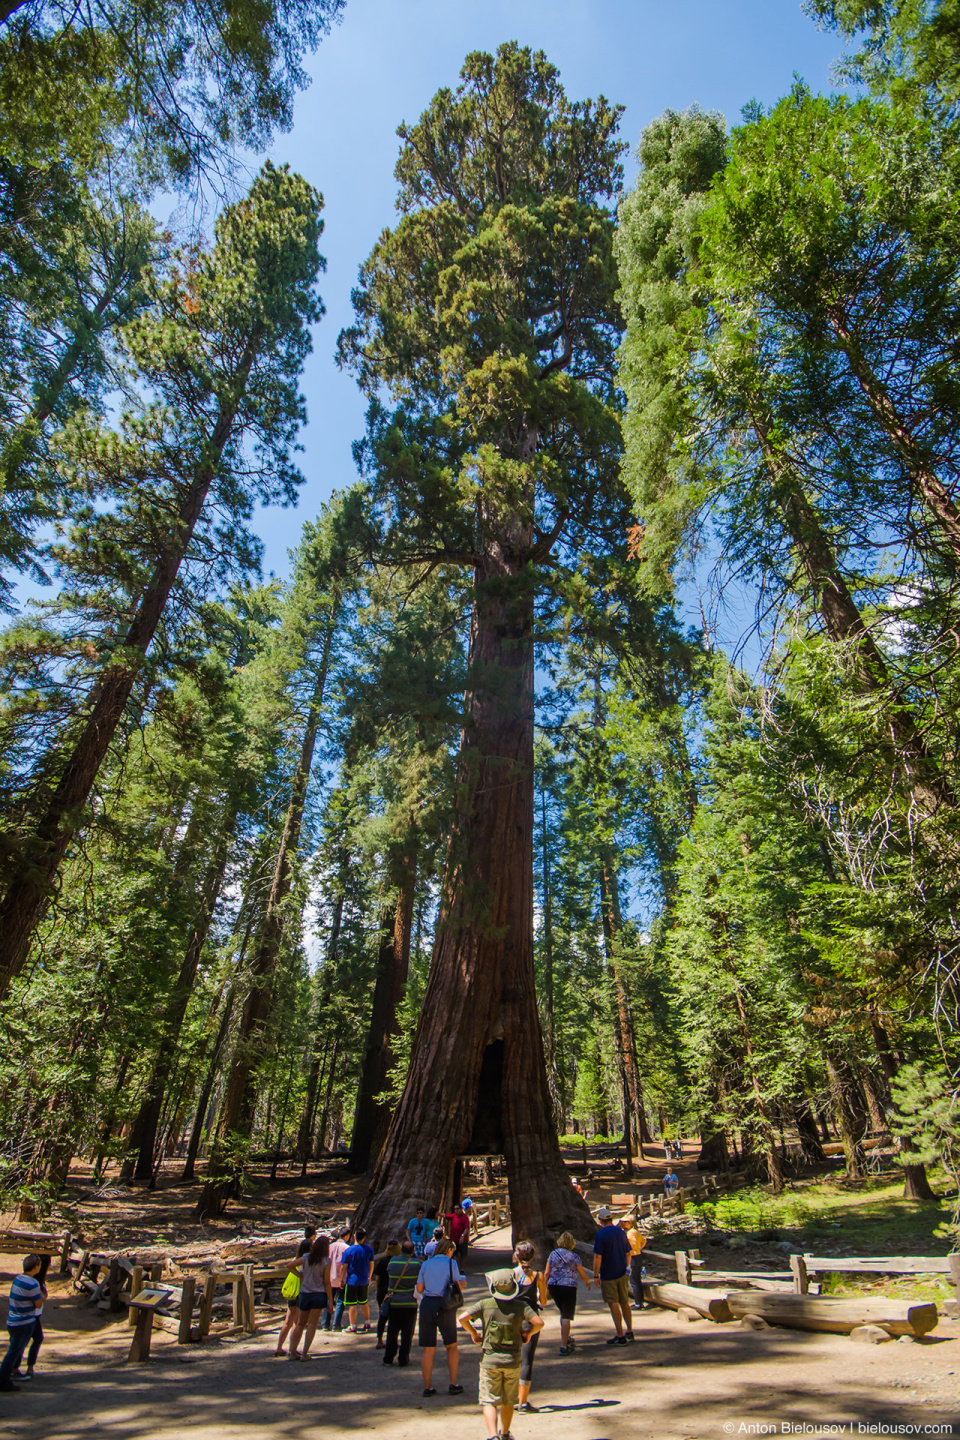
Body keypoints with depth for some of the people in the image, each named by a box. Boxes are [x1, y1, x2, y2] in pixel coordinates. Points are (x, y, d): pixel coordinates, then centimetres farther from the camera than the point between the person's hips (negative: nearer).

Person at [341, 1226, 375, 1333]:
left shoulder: (348, 1250, -15)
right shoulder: (369, 1249, -3)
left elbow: (343, 1267, -12)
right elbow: (371, 1264, 8)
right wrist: (369, 1277, 23)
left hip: (352, 1281, -4)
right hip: (364, 1281, 4)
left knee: (352, 1304, 7)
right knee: (364, 1303, 20)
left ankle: (353, 1327, 11)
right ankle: (367, 1324, 27)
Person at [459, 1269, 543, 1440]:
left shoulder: (485, 1304, -11)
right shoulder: (520, 1305, -9)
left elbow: (463, 1318, -16)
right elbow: (539, 1323, -15)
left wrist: (473, 1333, 1)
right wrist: (526, 1334, 3)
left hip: (489, 1360, -2)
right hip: (513, 1361, 2)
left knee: (489, 1401, 6)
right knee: (508, 1401, 23)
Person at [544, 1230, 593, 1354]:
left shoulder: (553, 1254, 7)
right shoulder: (574, 1256, -3)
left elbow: (546, 1273, 4)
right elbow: (583, 1274, 4)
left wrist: (545, 1288, 11)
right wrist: (588, 1282, 23)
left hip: (553, 1286, 4)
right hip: (568, 1287, -4)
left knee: (563, 1313, 23)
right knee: (566, 1316, 2)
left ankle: (565, 1338, 34)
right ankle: (564, 1346, 0)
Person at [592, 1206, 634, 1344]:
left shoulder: (601, 1234, -16)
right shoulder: (620, 1232, 2)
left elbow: (597, 1256, -20)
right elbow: (628, 1253, 10)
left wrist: (595, 1275, -11)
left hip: (608, 1274, -6)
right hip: (622, 1273, 6)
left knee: (613, 1304, 1)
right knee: (624, 1302, 18)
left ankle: (620, 1336, 3)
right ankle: (629, 1332, 27)